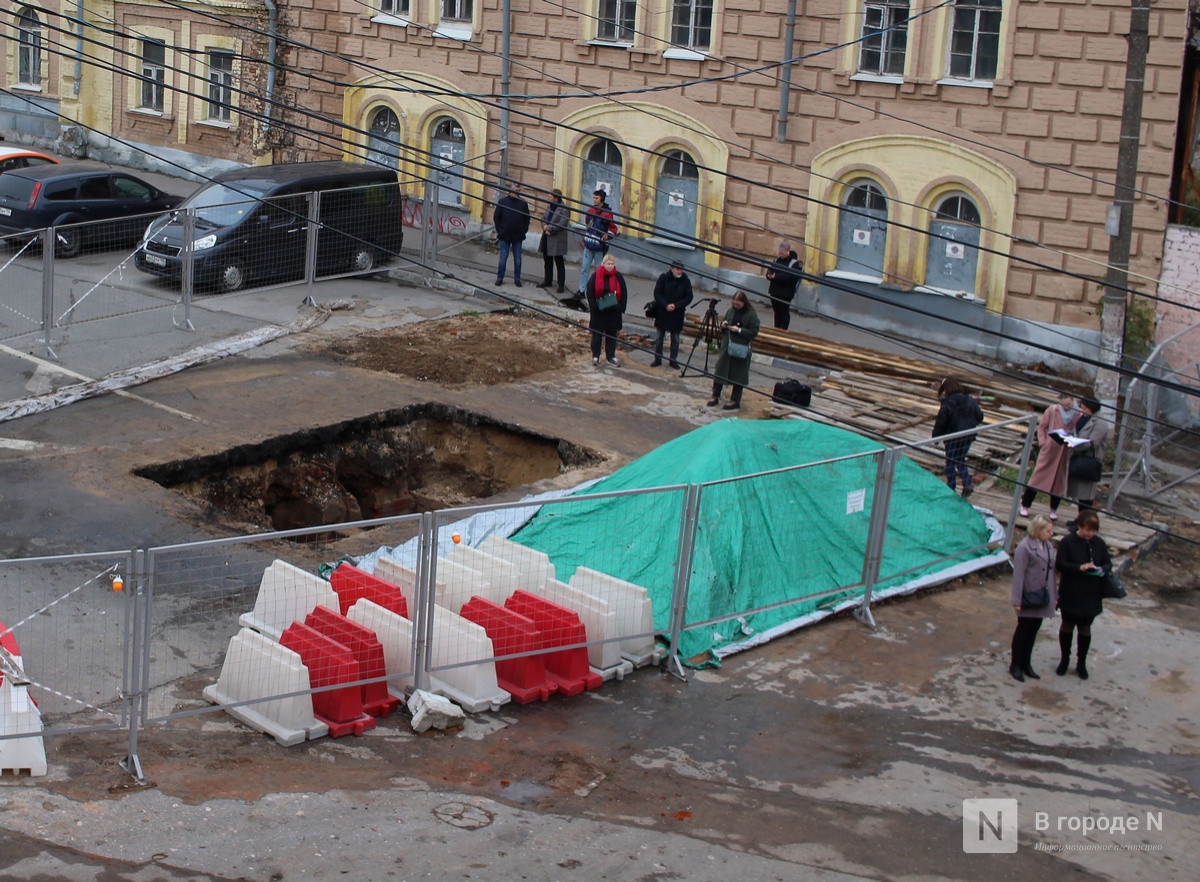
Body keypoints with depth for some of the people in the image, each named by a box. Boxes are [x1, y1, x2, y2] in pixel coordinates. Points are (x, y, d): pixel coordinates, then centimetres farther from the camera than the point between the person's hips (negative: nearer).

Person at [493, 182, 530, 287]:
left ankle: (517, 278, 14)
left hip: (518, 236, 1)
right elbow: (496, 217, 3)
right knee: (503, 258, 3)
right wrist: (499, 231, -3)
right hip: (504, 236, -1)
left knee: (517, 259, 6)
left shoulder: (523, 203, 1)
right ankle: (499, 278, 11)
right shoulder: (502, 201, -1)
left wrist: (524, 231, -2)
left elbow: (527, 219, 7)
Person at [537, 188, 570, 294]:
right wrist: (545, 228, -8)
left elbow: (562, 224, -19)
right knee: (547, 261, 16)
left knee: (559, 262, -2)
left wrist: (549, 228, -14)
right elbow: (543, 219, 12)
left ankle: (561, 284, 1)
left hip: (557, 240, -8)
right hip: (547, 238, 8)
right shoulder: (549, 207, 12)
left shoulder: (564, 209, -13)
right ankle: (547, 281, 27)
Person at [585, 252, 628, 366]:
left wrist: (621, 307, -6)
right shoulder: (596, 276, -8)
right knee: (597, 333, 6)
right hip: (598, 311, -2)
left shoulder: (618, 277, -1)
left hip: (613, 311, 2)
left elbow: (624, 293, 3)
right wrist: (594, 307, -13)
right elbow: (589, 292, -7)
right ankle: (595, 356, 15)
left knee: (612, 335, 9)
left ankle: (611, 357, 17)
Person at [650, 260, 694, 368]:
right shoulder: (664, 278, -7)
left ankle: (674, 360, 16)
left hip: (677, 314, 0)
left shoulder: (686, 281, -6)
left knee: (675, 338, 7)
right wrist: (666, 305, -18)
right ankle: (657, 359, 19)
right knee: (659, 337, 9)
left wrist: (676, 305, -16)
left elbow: (689, 297, -4)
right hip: (662, 312, 0)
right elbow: (657, 293, -6)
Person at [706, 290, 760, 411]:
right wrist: (723, 325, -3)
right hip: (726, 347, 6)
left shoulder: (751, 315, -11)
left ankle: (735, 401, 12)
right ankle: (715, 396, 21)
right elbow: (724, 325, 20)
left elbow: (754, 332, -13)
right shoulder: (731, 311, 6)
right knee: (719, 371, 9)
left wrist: (739, 330, -21)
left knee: (738, 376, 3)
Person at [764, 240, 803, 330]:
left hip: (786, 293, -7)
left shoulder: (794, 263, -11)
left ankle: (783, 331, 8)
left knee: (784, 312, 2)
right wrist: (769, 275, -12)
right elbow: (770, 271, 13)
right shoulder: (777, 260, 11)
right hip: (774, 291, 7)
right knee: (777, 312, 13)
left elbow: (790, 277, -24)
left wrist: (775, 277, -26)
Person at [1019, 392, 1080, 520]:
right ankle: (1025, 505, 13)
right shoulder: (1052, 410, -5)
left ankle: (1053, 510, 23)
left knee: (1059, 481, 9)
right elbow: (1042, 426, 4)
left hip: (1066, 453, 0)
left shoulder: (1079, 415, -8)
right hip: (1049, 449, 0)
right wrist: (1042, 442, -5)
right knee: (1038, 476, 3)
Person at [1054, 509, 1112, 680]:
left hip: (1091, 595, 2)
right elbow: (1059, 564, -14)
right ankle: (1065, 659, 29)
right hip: (1070, 593, -2)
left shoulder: (1099, 543, 0)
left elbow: (1108, 563, 8)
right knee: (1067, 625, 12)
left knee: (1085, 628, 12)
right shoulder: (1067, 542, -12)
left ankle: (1081, 663, 26)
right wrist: (1079, 568, -26)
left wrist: (1103, 570, -16)